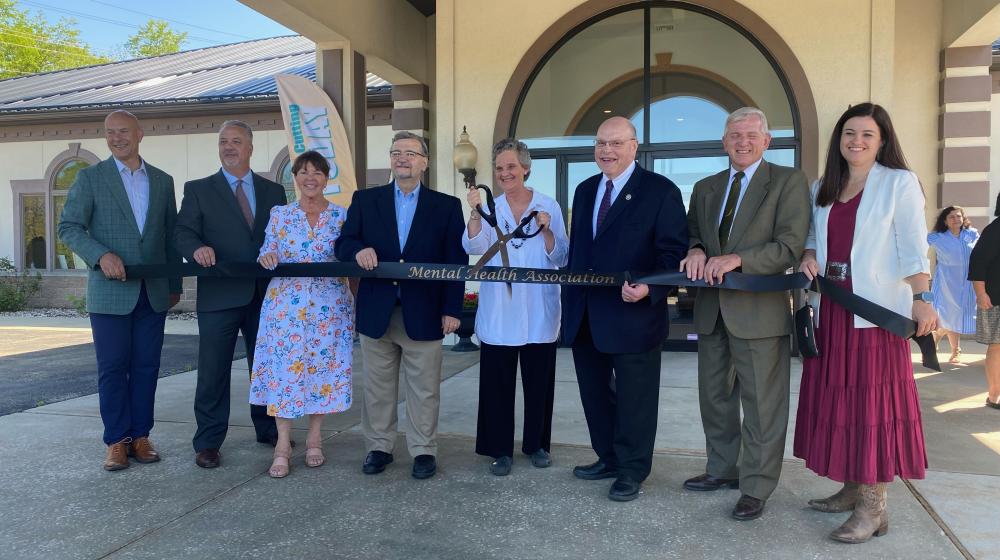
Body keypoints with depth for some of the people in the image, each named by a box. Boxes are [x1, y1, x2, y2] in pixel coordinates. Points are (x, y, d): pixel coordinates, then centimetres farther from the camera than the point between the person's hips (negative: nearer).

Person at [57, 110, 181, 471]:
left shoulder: (162, 181, 11)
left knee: (146, 366, 6)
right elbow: (69, 227, -3)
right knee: (113, 368, 1)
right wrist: (101, 255, -20)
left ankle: (140, 435, 16)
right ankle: (117, 440, 11)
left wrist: (174, 284, 12)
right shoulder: (90, 178, 2)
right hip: (110, 291, -3)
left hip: (153, 292, 3)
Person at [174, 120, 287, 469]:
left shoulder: (273, 191, 12)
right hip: (219, 294, -2)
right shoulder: (198, 190, 5)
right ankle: (208, 443, 14)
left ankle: (268, 429, 31)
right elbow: (183, 233, -5)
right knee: (213, 372, 3)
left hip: (265, 295, 3)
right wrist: (197, 248, -25)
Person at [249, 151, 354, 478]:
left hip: (329, 307, 0)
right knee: (283, 369, -2)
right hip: (285, 305, 0)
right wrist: (266, 258, -15)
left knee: (323, 367, 4)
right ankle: (283, 445, 7)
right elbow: (267, 256, 7)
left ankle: (314, 439, 20)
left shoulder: (342, 215, 4)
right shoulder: (279, 214, 7)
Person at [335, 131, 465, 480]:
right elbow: (342, 244, 6)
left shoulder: (447, 206, 3)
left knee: (424, 389, 7)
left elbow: (456, 261, 0)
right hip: (376, 312, 2)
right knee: (377, 388, 12)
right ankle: (379, 447, 26)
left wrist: (452, 309, -6)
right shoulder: (365, 200, 8)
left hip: (423, 313, -2)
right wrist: (358, 250, -18)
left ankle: (424, 451, 20)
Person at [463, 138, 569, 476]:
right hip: (498, 315, 1)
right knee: (497, 383, 4)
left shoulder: (549, 207, 1)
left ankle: (537, 444, 27)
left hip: (538, 314, 0)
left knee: (538, 383, 10)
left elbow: (561, 259, -2)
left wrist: (546, 231, -19)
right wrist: (475, 214, -27)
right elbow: (474, 247, -11)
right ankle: (501, 450, 16)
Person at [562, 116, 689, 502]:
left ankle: (632, 470, 22)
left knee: (634, 398, 6)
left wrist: (650, 289, -26)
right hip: (585, 316, 7)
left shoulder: (661, 191, -7)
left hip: (634, 315, -6)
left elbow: (673, 252, -10)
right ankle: (608, 458, 34)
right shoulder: (585, 190, 13)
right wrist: (571, 296, 15)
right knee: (595, 392, 17)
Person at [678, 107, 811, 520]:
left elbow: (790, 246, -12)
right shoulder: (705, 188, 15)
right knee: (714, 397, 16)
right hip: (712, 310, 6)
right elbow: (690, 235, 17)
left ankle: (756, 487, 14)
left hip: (759, 310, -6)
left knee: (761, 404, 1)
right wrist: (695, 251, -8)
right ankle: (723, 469, 32)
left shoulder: (789, 181, -3)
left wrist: (737, 259, -23)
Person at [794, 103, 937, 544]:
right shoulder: (823, 188, 14)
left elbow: (913, 247, -7)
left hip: (876, 309, -6)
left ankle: (873, 507, 4)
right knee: (837, 398, 9)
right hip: (830, 309, 6)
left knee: (872, 400, -4)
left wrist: (922, 299, -17)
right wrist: (809, 257, -2)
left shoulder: (899, 182, -1)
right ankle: (851, 490, 22)